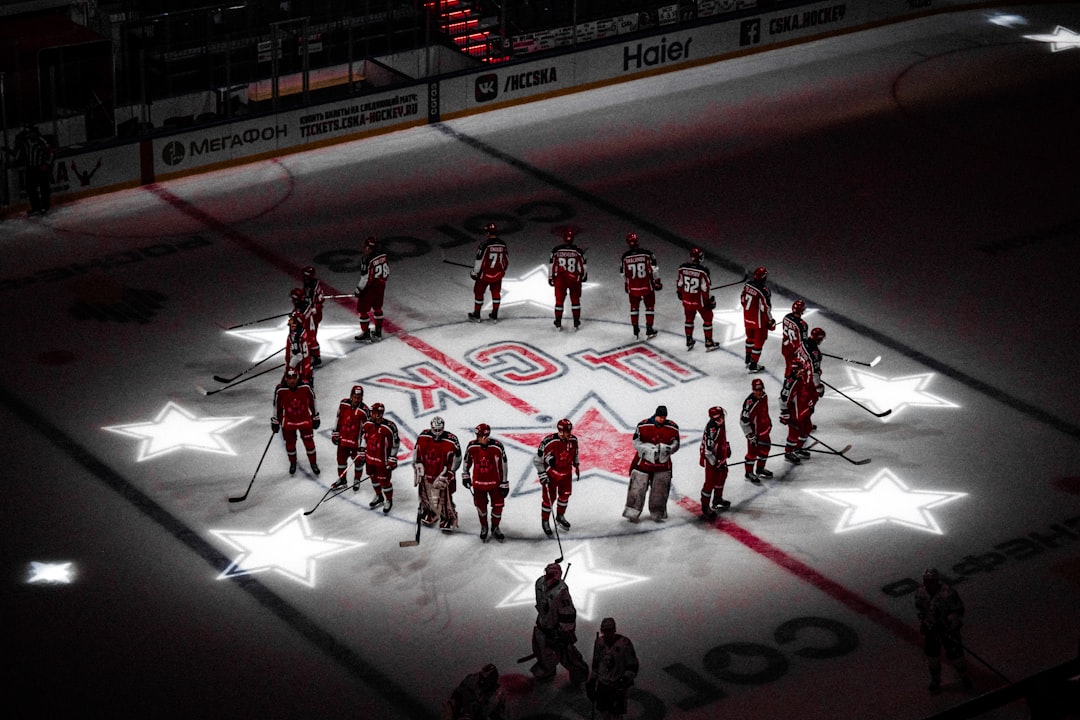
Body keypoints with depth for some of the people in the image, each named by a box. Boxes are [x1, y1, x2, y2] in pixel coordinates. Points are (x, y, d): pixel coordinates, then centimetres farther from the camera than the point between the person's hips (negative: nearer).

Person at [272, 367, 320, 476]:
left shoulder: (306, 387, -18)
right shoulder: (280, 390, -19)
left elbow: (312, 402, -2)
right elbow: (277, 405, -4)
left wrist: (315, 417, 5)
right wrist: (275, 421, 5)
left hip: (305, 420, 0)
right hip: (288, 421, 0)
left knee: (309, 442, 7)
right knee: (290, 443, 12)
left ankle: (313, 463, 28)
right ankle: (292, 463, 37)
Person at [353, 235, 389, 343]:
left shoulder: (367, 259, -26)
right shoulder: (383, 255, -3)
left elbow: (365, 277, -21)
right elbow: (387, 271, 9)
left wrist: (359, 289, -8)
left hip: (370, 287, -8)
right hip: (381, 286, 8)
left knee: (362, 309, 5)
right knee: (377, 308, 23)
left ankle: (366, 334, 9)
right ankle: (378, 332, 32)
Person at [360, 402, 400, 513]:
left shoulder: (390, 427, -24)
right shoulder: (368, 424, -6)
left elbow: (395, 443, -14)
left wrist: (392, 459, -11)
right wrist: (363, 453, 15)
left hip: (383, 460, -6)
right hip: (370, 458, 6)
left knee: (384, 480, 4)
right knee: (373, 477, 22)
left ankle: (389, 500, 26)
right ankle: (379, 496, 45)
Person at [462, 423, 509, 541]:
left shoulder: (497, 447, -19)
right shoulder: (472, 446, -13)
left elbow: (503, 465, -11)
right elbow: (467, 460, 7)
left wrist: (504, 484, -7)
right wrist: (465, 476, 14)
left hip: (494, 482, -1)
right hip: (478, 482, 1)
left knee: (498, 505, 6)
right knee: (480, 506, 11)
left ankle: (495, 528, 30)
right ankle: (484, 527, 35)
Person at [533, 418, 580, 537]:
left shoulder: (573, 440, -11)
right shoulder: (548, 442, -29)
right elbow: (537, 459, -19)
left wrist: (577, 466, 17)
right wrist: (542, 474, -18)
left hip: (566, 472, 6)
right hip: (551, 473, -6)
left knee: (565, 495, 19)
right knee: (549, 498, 2)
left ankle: (560, 516, 42)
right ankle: (545, 521, 22)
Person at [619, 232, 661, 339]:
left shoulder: (625, 256, -8)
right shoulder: (647, 254, -14)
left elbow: (623, 274, 3)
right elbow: (654, 268, -10)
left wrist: (625, 285, 19)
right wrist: (657, 281, 4)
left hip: (633, 287, 2)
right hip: (647, 286, -1)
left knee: (634, 307, 19)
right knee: (650, 306, 15)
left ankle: (636, 331, 24)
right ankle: (649, 331, 16)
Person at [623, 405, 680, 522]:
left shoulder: (673, 428, -3)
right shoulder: (643, 426, -11)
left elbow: (675, 445, 2)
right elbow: (636, 443, -8)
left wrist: (667, 449, -20)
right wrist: (649, 449, -22)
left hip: (662, 463, 2)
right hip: (643, 461, -2)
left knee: (660, 489, 6)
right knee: (638, 487, 0)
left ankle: (658, 513, 21)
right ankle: (632, 513, 9)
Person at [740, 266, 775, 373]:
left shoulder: (748, 284, -8)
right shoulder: (764, 291, -28)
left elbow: (742, 300, 5)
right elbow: (766, 308, -22)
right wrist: (770, 322, -7)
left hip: (747, 318, 7)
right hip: (759, 321, -7)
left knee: (750, 337, 26)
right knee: (758, 342, 9)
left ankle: (748, 360, 41)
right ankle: (753, 366, 15)